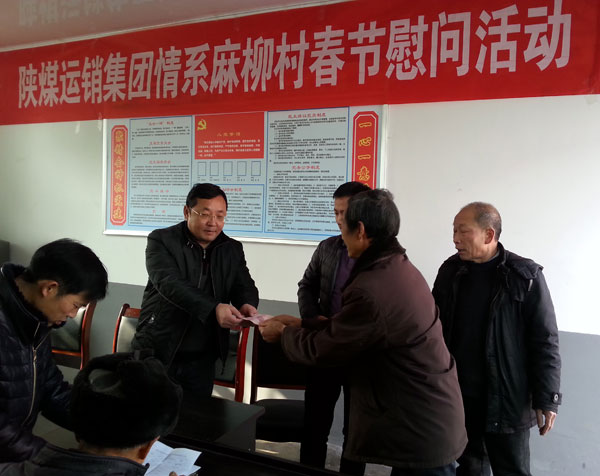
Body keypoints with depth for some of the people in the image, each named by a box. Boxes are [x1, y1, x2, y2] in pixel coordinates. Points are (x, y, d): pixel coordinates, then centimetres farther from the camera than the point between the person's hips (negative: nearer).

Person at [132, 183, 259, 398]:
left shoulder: (233, 249, 7)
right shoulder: (161, 240, -7)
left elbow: (245, 287, 4)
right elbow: (170, 283, -21)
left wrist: (247, 305, -22)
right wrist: (213, 308, -36)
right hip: (156, 352, -3)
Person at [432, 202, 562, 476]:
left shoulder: (525, 277, -11)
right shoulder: (450, 271, 1)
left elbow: (545, 342, -9)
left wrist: (546, 399, -10)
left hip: (506, 401, -4)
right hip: (457, 397, 4)